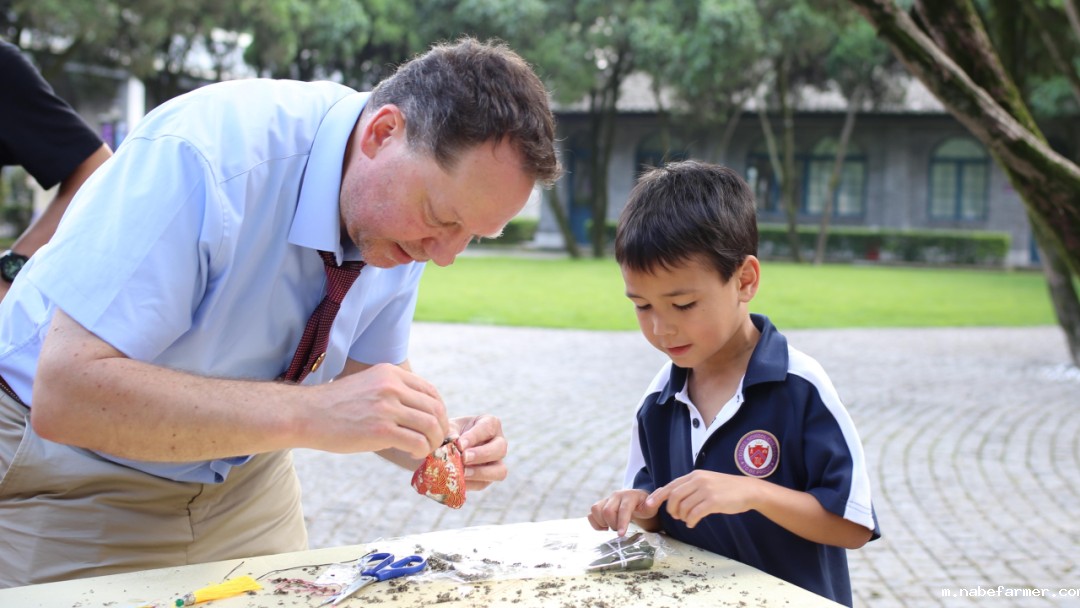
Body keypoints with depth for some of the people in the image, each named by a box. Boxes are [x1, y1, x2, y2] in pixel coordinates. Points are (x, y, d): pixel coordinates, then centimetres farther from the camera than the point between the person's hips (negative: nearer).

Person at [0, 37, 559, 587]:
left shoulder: (409, 221, -13)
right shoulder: (204, 153, -34)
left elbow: (369, 373, 1)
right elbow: (66, 394, -37)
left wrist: (435, 444, -21)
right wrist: (311, 413, -43)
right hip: (71, 473, -5)